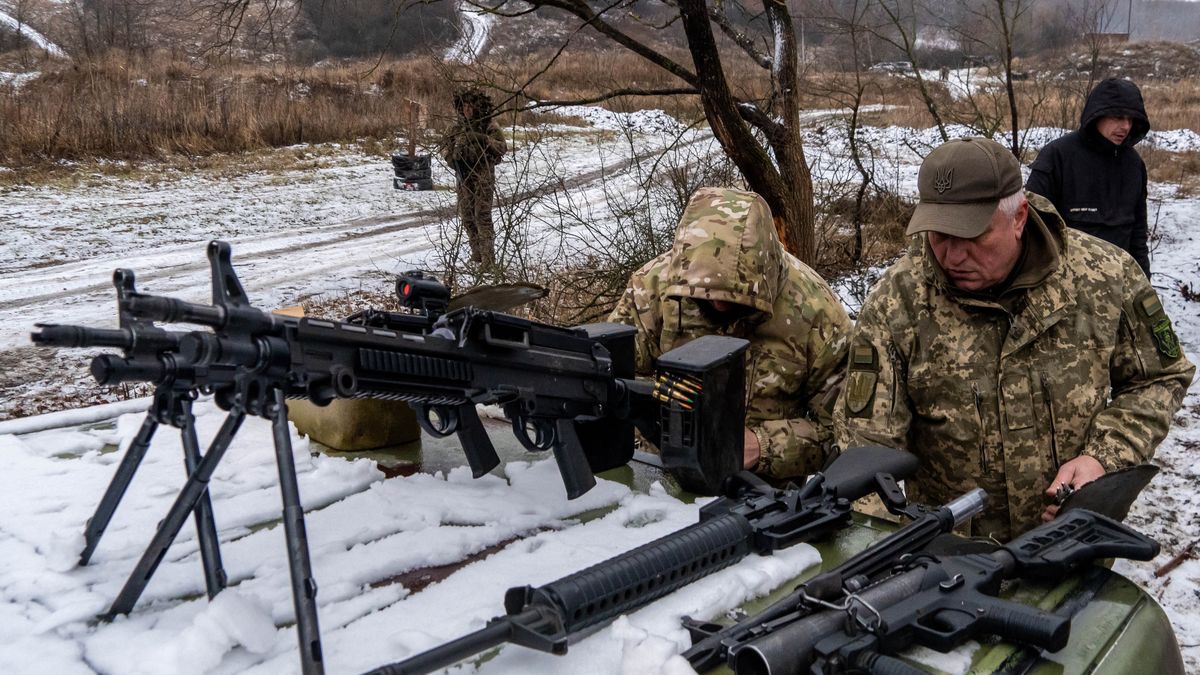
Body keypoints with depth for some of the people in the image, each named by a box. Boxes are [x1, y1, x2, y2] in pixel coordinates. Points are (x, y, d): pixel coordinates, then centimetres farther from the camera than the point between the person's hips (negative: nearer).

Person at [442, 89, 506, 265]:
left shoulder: (489, 127, -4)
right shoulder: (457, 128, 11)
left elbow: (502, 148, -14)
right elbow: (445, 150, 18)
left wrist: (483, 138, -27)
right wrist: (450, 154, -5)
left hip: (483, 177, -6)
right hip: (463, 177, 6)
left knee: (482, 216, -12)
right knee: (467, 218, 9)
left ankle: (488, 259, -12)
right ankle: (477, 255, 20)